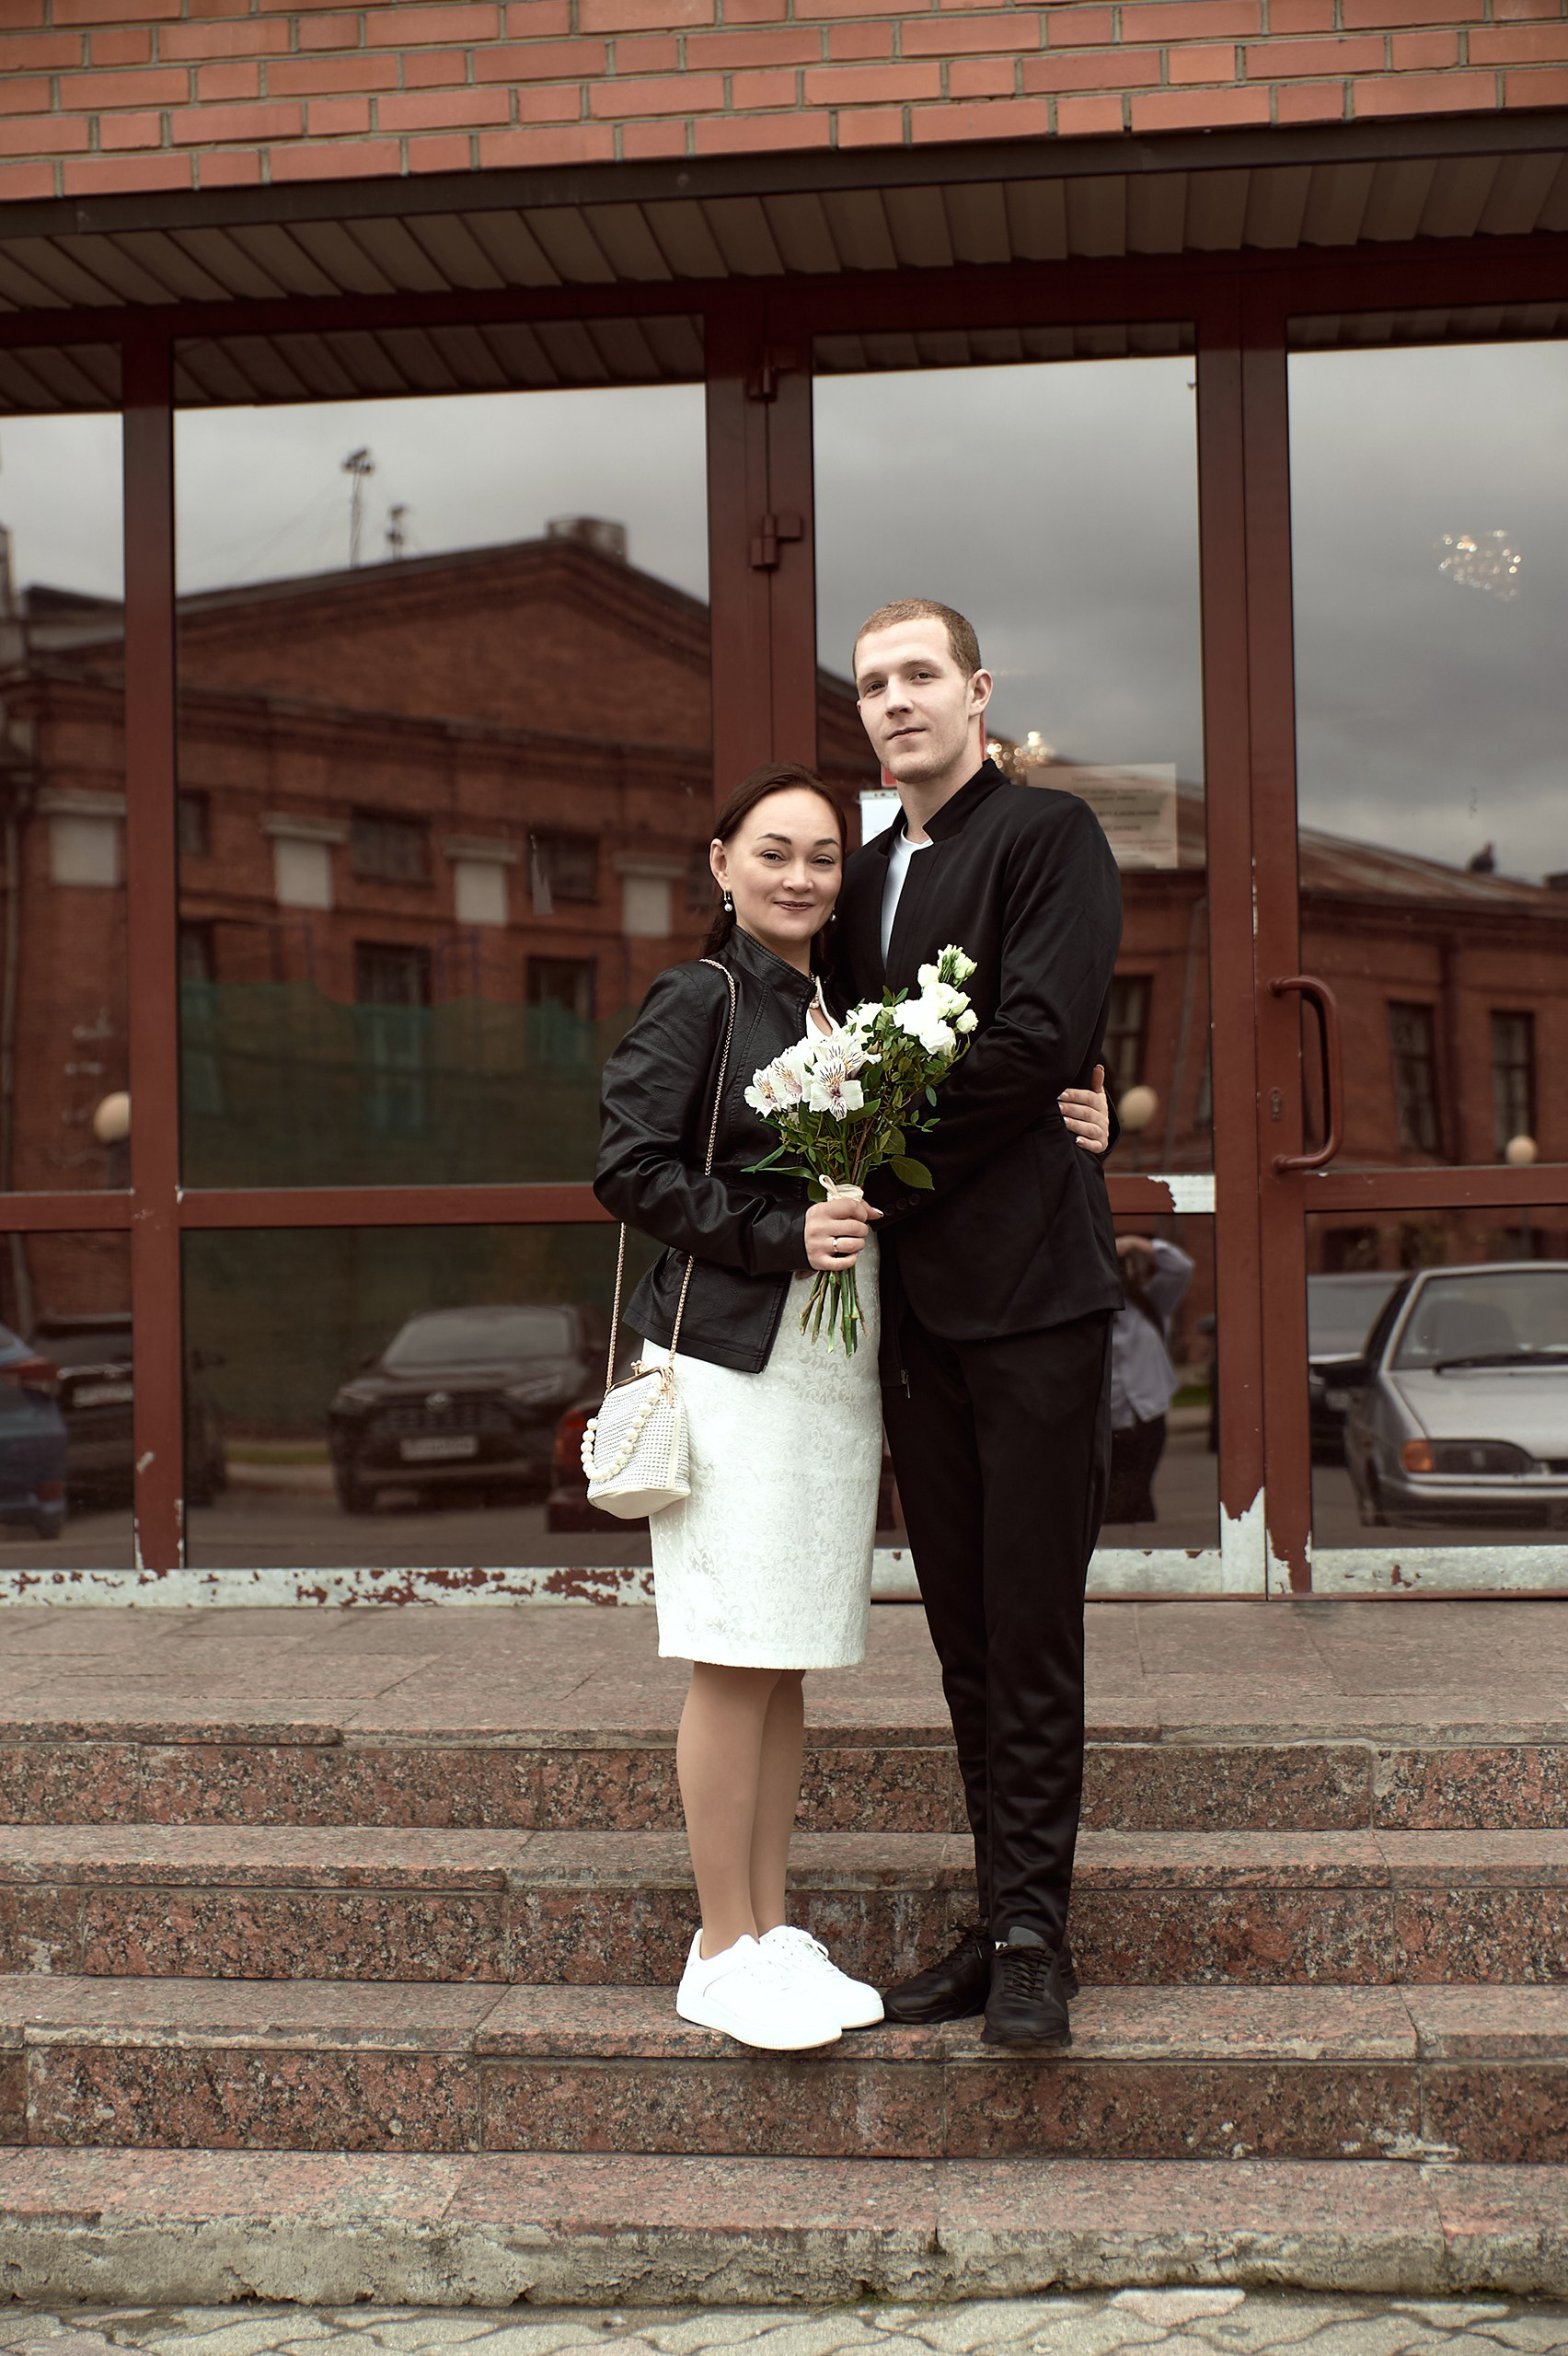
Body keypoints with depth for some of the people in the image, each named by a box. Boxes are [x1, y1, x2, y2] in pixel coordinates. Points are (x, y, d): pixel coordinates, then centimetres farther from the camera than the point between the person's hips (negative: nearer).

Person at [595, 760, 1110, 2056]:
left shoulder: (853, 1009, 14)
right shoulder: (699, 999, -4)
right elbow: (630, 1169, -9)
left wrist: (1063, 1133, 3)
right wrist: (779, 1235, -16)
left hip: (838, 1365, 6)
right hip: (731, 1356, -6)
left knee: (789, 1662, 11)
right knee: (735, 1659, -3)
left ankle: (774, 1928, 20)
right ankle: (723, 1949, 7)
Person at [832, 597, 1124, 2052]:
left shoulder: (1049, 836, -4)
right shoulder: (865, 879, 18)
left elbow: (1043, 1036, -15)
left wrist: (891, 1159, -8)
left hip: (1030, 1287, -7)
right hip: (915, 1300, 7)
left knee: (1032, 1633, -2)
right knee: (966, 1634, 10)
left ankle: (1032, 1939, 6)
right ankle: (1000, 1923, 19)